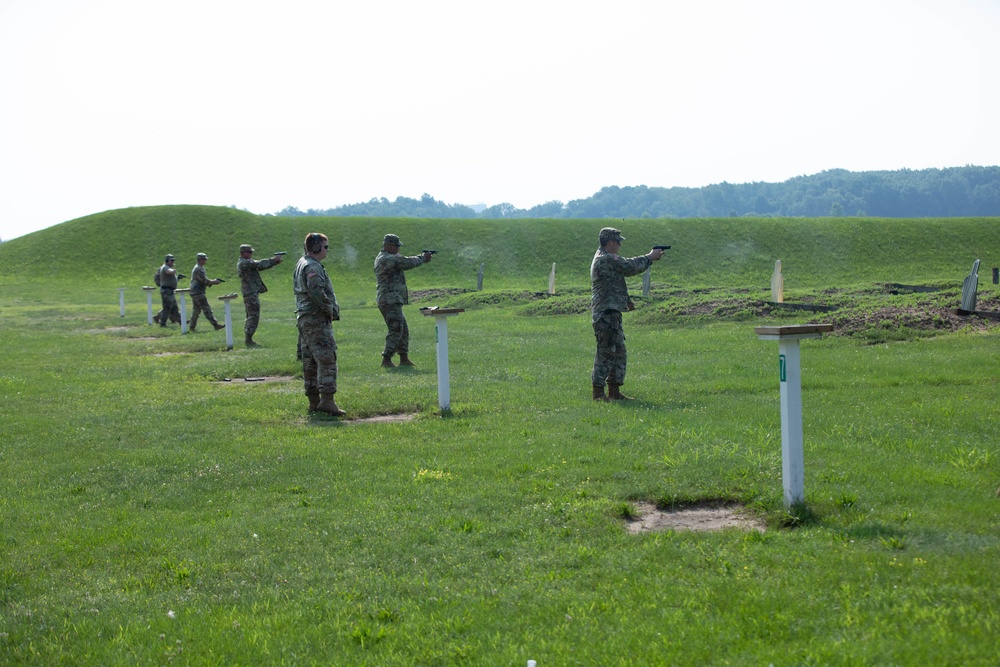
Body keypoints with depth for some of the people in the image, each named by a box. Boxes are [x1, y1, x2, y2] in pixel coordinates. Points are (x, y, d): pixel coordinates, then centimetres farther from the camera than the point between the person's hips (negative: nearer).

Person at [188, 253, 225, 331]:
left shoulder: (197, 268, 19)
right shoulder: (198, 269, -14)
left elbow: (204, 279, 23)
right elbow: (204, 281, -18)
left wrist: (212, 281, 9)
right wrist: (214, 282, -8)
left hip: (194, 292, 10)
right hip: (199, 292, -10)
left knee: (196, 310, 13)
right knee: (207, 309, -11)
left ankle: (192, 327, 14)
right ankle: (215, 324, -14)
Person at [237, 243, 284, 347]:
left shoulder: (247, 263, 18)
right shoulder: (245, 263, -13)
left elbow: (260, 266, 13)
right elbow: (260, 264, -19)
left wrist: (275, 261, 2)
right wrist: (274, 260, -10)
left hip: (250, 293, 11)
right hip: (251, 293, -11)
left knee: (251, 316, 14)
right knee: (254, 316, -10)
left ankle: (248, 340, 17)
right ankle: (249, 340, -11)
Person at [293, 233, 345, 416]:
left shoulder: (301, 264, 18)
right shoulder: (313, 267, -14)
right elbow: (316, 292, -26)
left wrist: (330, 309, 13)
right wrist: (330, 309, -13)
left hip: (304, 319, 11)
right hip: (317, 319, -11)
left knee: (310, 361, 10)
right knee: (327, 359, -12)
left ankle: (314, 401, 14)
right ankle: (327, 400, -18)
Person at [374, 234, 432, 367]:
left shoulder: (383, 258, 17)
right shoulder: (388, 259, -15)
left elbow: (404, 262, 20)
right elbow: (408, 263, -13)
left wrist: (421, 257, 11)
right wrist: (423, 258, 4)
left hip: (392, 301, 11)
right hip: (390, 300, -11)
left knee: (403, 330, 15)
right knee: (396, 331, -12)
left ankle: (404, 358, 19)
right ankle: (386, 360, -13)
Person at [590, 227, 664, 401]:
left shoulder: (603, 258, 19)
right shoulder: (607, 259, -15)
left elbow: (627, 265, 25)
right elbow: (631, 266, -12)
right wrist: (650, 257, 2)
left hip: (612, 313, 11)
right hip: (606, 313, -11)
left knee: (619, 353, 14)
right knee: (606, 352, -8)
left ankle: (614, 391, 17)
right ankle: (598, 392, -6)